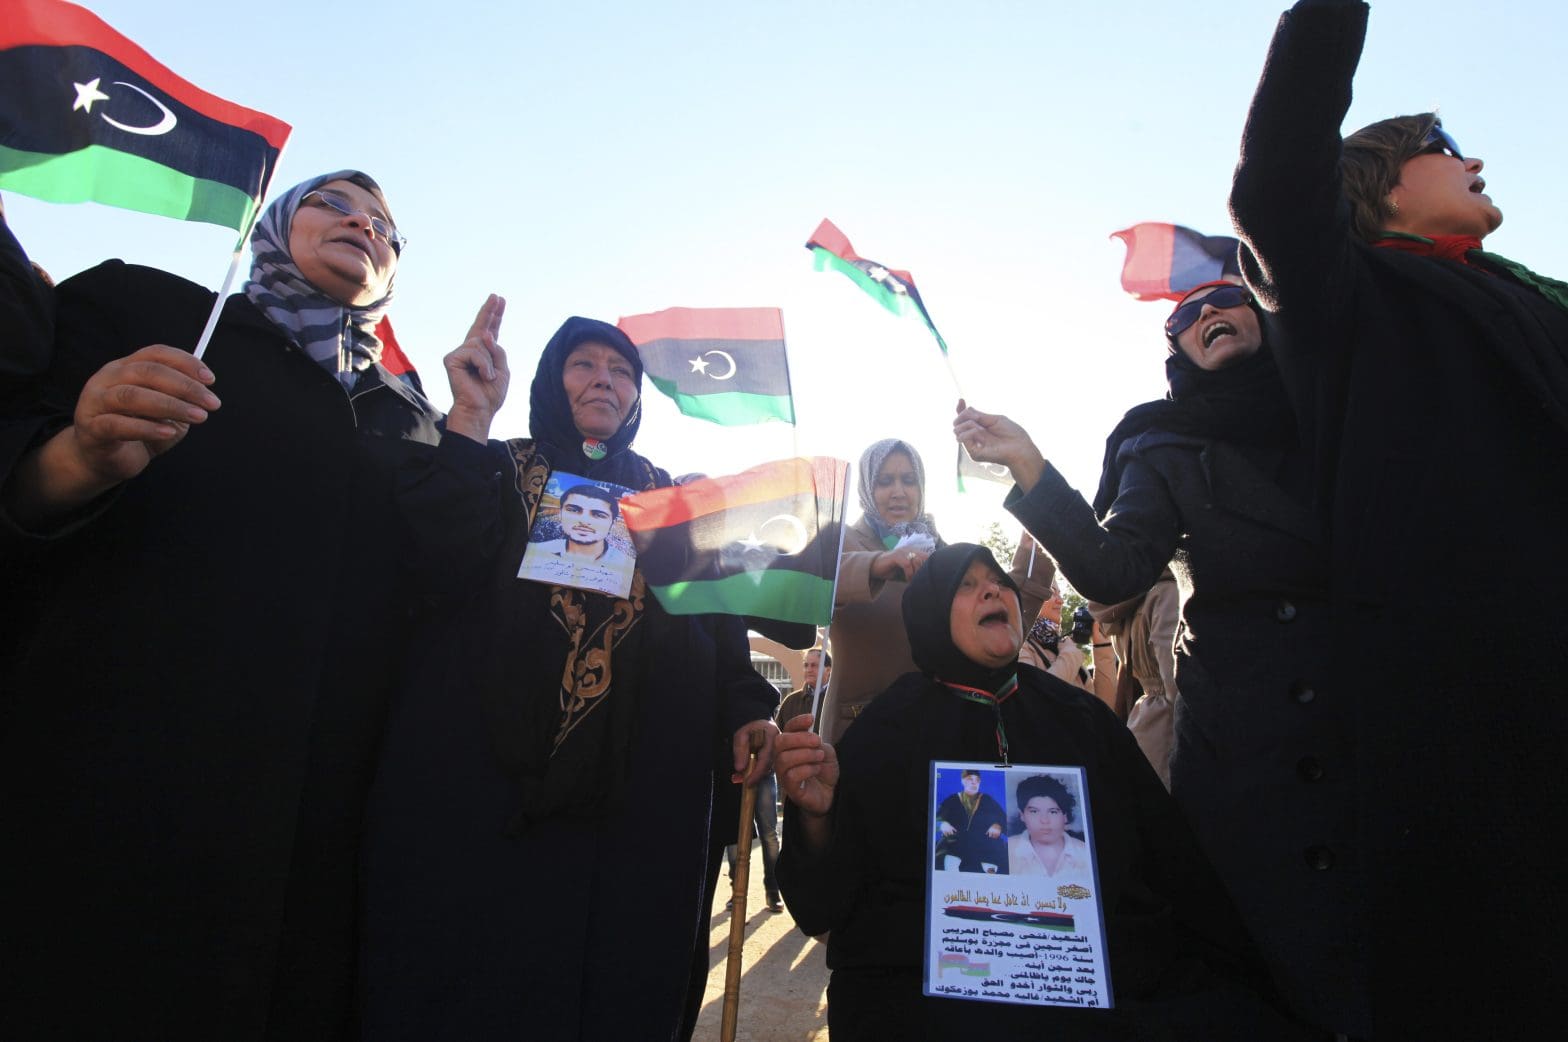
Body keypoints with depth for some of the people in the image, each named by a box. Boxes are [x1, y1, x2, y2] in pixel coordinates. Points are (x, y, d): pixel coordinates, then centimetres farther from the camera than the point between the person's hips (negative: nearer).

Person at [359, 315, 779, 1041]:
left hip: (638, 788, 2)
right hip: (486, 770, -1)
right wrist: (471, 419, -9)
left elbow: (718, 611, 9)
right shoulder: (497, 471, 12)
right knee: (470, 979, 4)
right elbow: (444, 565, -7)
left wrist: (746, 708, -5)